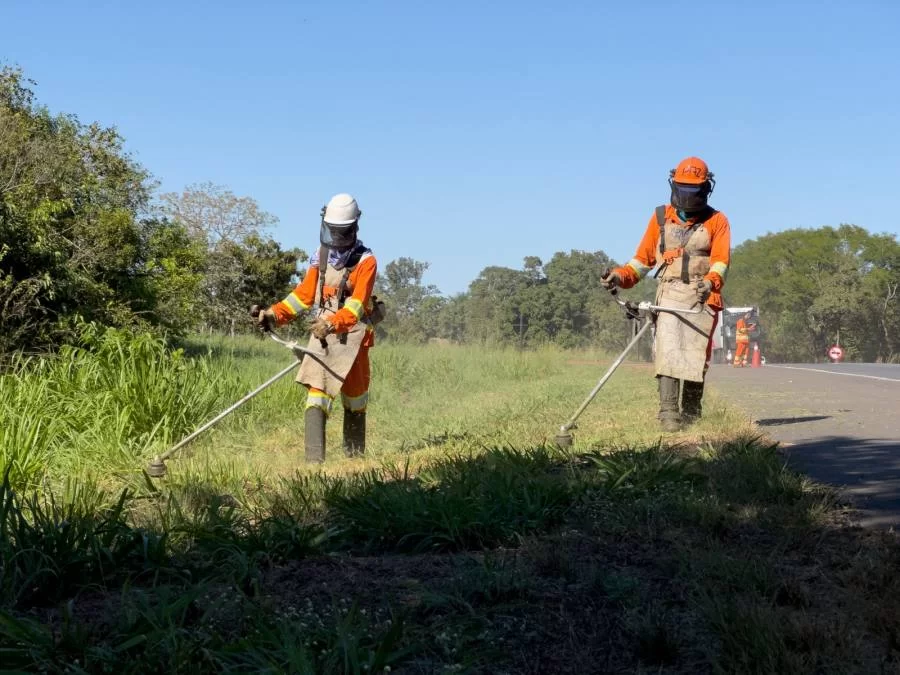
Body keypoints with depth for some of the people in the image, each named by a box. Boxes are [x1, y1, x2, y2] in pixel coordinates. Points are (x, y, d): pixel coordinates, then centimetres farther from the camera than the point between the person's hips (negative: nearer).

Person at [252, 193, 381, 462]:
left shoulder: (365, 261, -7)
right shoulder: (320, 256, 9)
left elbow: (357, 305, -19)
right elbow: (304, 295, 13)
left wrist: (332, 323, -36)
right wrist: (274, 314, 0)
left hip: (353, 333, -3)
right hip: (321, 332, 3)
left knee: (355, 397, 8)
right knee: (316, 394, -12)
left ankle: (355, 456, 25)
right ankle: (314, 460, -19)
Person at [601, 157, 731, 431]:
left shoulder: (717, 221, 6)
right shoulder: (661, 218, 12)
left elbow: (721, 260, -8)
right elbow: (643, 257, 13)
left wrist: (710, 282, -29)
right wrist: (620, 276, -5)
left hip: (703, 297, 0)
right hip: (670, 294, 1)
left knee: (695, 355, 0)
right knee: (668, 350, -14)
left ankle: (691, 413, 12)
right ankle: (668, 412, -21)